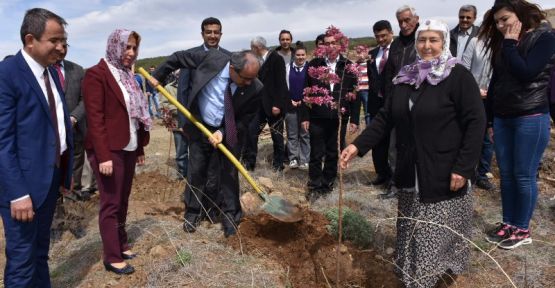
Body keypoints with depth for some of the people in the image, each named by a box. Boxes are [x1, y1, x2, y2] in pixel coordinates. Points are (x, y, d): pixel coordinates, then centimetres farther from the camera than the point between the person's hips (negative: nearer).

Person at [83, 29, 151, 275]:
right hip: (108, 150, -7)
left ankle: (121, 244, 28)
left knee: (123, 200, 14)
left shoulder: (127, 74, 14)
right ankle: (112, 258, 12)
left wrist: (140, 147, 15)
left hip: (128, 148, 7)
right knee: (111, 203, 1)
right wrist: (103, 155, -20)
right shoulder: (96, 74, -10)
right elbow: (95, 118, -16)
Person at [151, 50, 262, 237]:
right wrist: (158, 76, -1)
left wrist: (223, 133, -23)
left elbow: (245, 121, -12)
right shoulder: (212, 58, -22)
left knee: (229, 174, 3)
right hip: (200, 127, 1)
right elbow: (179, 57, -6)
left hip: (230, 132, -1)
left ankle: (230, 217, 19)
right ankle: (192, 213, 27)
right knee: (196, 172, 9)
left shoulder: (255, 89, -22)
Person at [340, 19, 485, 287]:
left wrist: (463, 167, -18)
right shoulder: (405, 77, 8)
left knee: (439, 233, 2)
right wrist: (358, 145, -6)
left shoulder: (458, 76, -9)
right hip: (411, 174, 6)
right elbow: (385, 117, 6)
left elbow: (476, 122, -13)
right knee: (411, 233, 16)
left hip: (444, 174, -5)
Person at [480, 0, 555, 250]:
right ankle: (508, 223, 21)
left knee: (524, 175, 0)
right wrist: (488, 116, 14)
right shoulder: (502, 43, 12)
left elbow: (525, 74, -21)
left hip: (531, 118, -6)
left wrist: (511, 44, -11)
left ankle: (522, 229, 13)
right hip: (502, 118, 6)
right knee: (506, 174, 9)